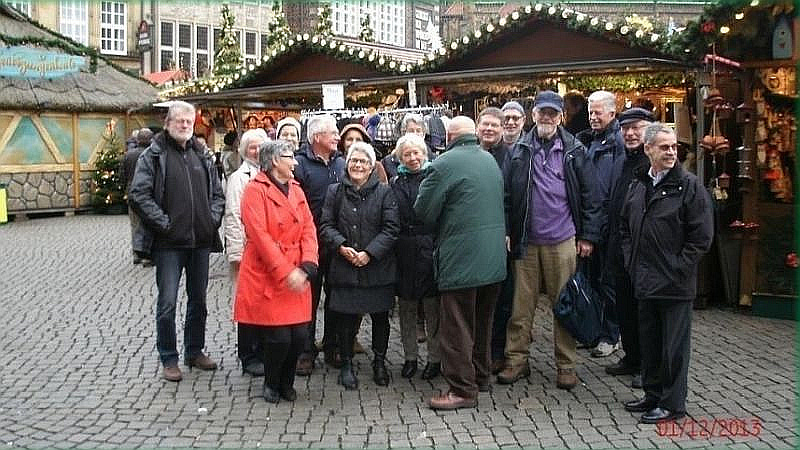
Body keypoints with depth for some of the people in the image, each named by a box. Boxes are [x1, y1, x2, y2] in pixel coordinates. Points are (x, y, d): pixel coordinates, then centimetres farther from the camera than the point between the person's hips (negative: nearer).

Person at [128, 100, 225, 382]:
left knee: (198, 300, 14)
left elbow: (217, 194, 19)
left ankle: (194, 351, 28)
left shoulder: (202, 156, 14)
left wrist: (212, 219, 3)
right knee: (167, 302, -2)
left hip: (201, 241, 5)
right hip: (169, 243, -5)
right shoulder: (153, 155, -3)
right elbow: (139, 195, -11)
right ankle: (169, 360, 10)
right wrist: (164, 223, -15)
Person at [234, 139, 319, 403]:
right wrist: (286, 272, -18)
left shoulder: (296, 190, 15)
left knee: (300, 336, 1)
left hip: (296, 279, 6)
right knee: (278, 338, -7)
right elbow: (259, 235, -14)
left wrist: (306, 267, -9)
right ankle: (271, 384, 21)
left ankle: (286, 382, 26)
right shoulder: (255, 190, -6)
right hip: (266, 278, -6)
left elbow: (308, 229, 7)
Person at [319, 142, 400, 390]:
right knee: (346, 317, 3)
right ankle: (346, 364, 17)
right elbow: (326, 225, 3)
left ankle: (379, 362, 24)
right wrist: (341, 246, -14)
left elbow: (391, 228, -4)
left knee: (380, 317, 8)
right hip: (344, 266, 0)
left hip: (377, 266, 0)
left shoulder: (384, 192, 2)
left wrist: (369, 253, -14)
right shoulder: (335, 191, 6)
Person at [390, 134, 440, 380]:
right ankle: (410, 356, 22)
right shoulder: (395, 182, 10)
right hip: (404, 251, 4)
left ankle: (435, 358, 14)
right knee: (406, 306, 11)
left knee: (432, 306, 3)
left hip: (430, 248, -3)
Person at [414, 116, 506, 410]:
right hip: (494, 258, 8)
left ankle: (462, 389, 3)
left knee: (457, 327, 0)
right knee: (482, 321, 19)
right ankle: (480, 376, 32)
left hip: (461, 258, -7)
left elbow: (423, 211, -10)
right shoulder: (491, 161, 9)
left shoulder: (445, 163, -13)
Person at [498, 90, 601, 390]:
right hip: (526, 241, 1)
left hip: (562, 241, -1)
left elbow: (588, 195, 3)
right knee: (521, 304, 6)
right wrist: (506, 232, -1)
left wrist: (587, 236, 0)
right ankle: (516, 360, 16)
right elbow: (506, 194, 6)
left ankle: (566, 366, 14)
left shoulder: (573, 151, 3)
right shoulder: (519, 150, 6)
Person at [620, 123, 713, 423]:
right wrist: (632, 261, 10)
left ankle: (673, 403, 13)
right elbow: (625, 227, 21)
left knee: (674, 345, 2)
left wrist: (677, 269, -12)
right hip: (645, 283, 6)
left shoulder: (690, 186, -8)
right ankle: (653, 395, 30)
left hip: (675, 283, -6)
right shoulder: (638, 186, 10)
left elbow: (701, 236, -11)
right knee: (649, 342, 16)